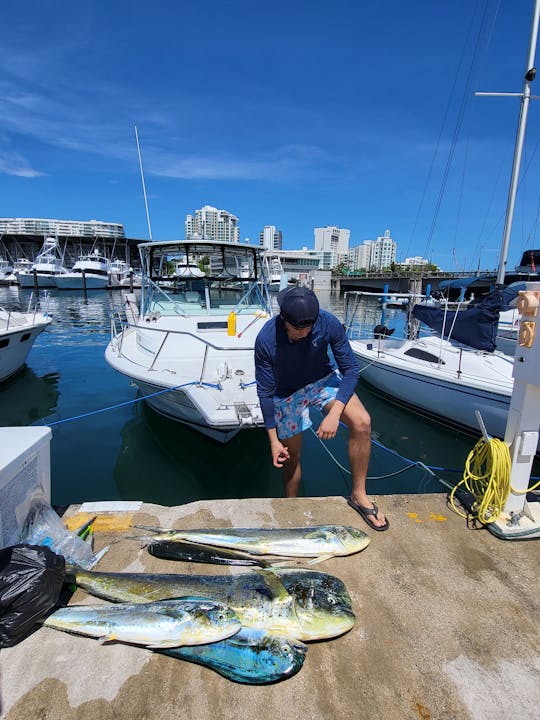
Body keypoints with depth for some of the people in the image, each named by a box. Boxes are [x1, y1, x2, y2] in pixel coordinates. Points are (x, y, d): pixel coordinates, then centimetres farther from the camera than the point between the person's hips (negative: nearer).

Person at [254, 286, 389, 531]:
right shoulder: (266, 340, -29)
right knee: (291, 456, 7)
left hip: (323, 379, 1)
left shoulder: (328, 323, -27)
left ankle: (358, 495, -4)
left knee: (362, 422, -23)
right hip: (287, 391, -1)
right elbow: (265, 392, -18)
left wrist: (334, 414, -30)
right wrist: (274, 441, -15)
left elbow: (351, 369, -18)